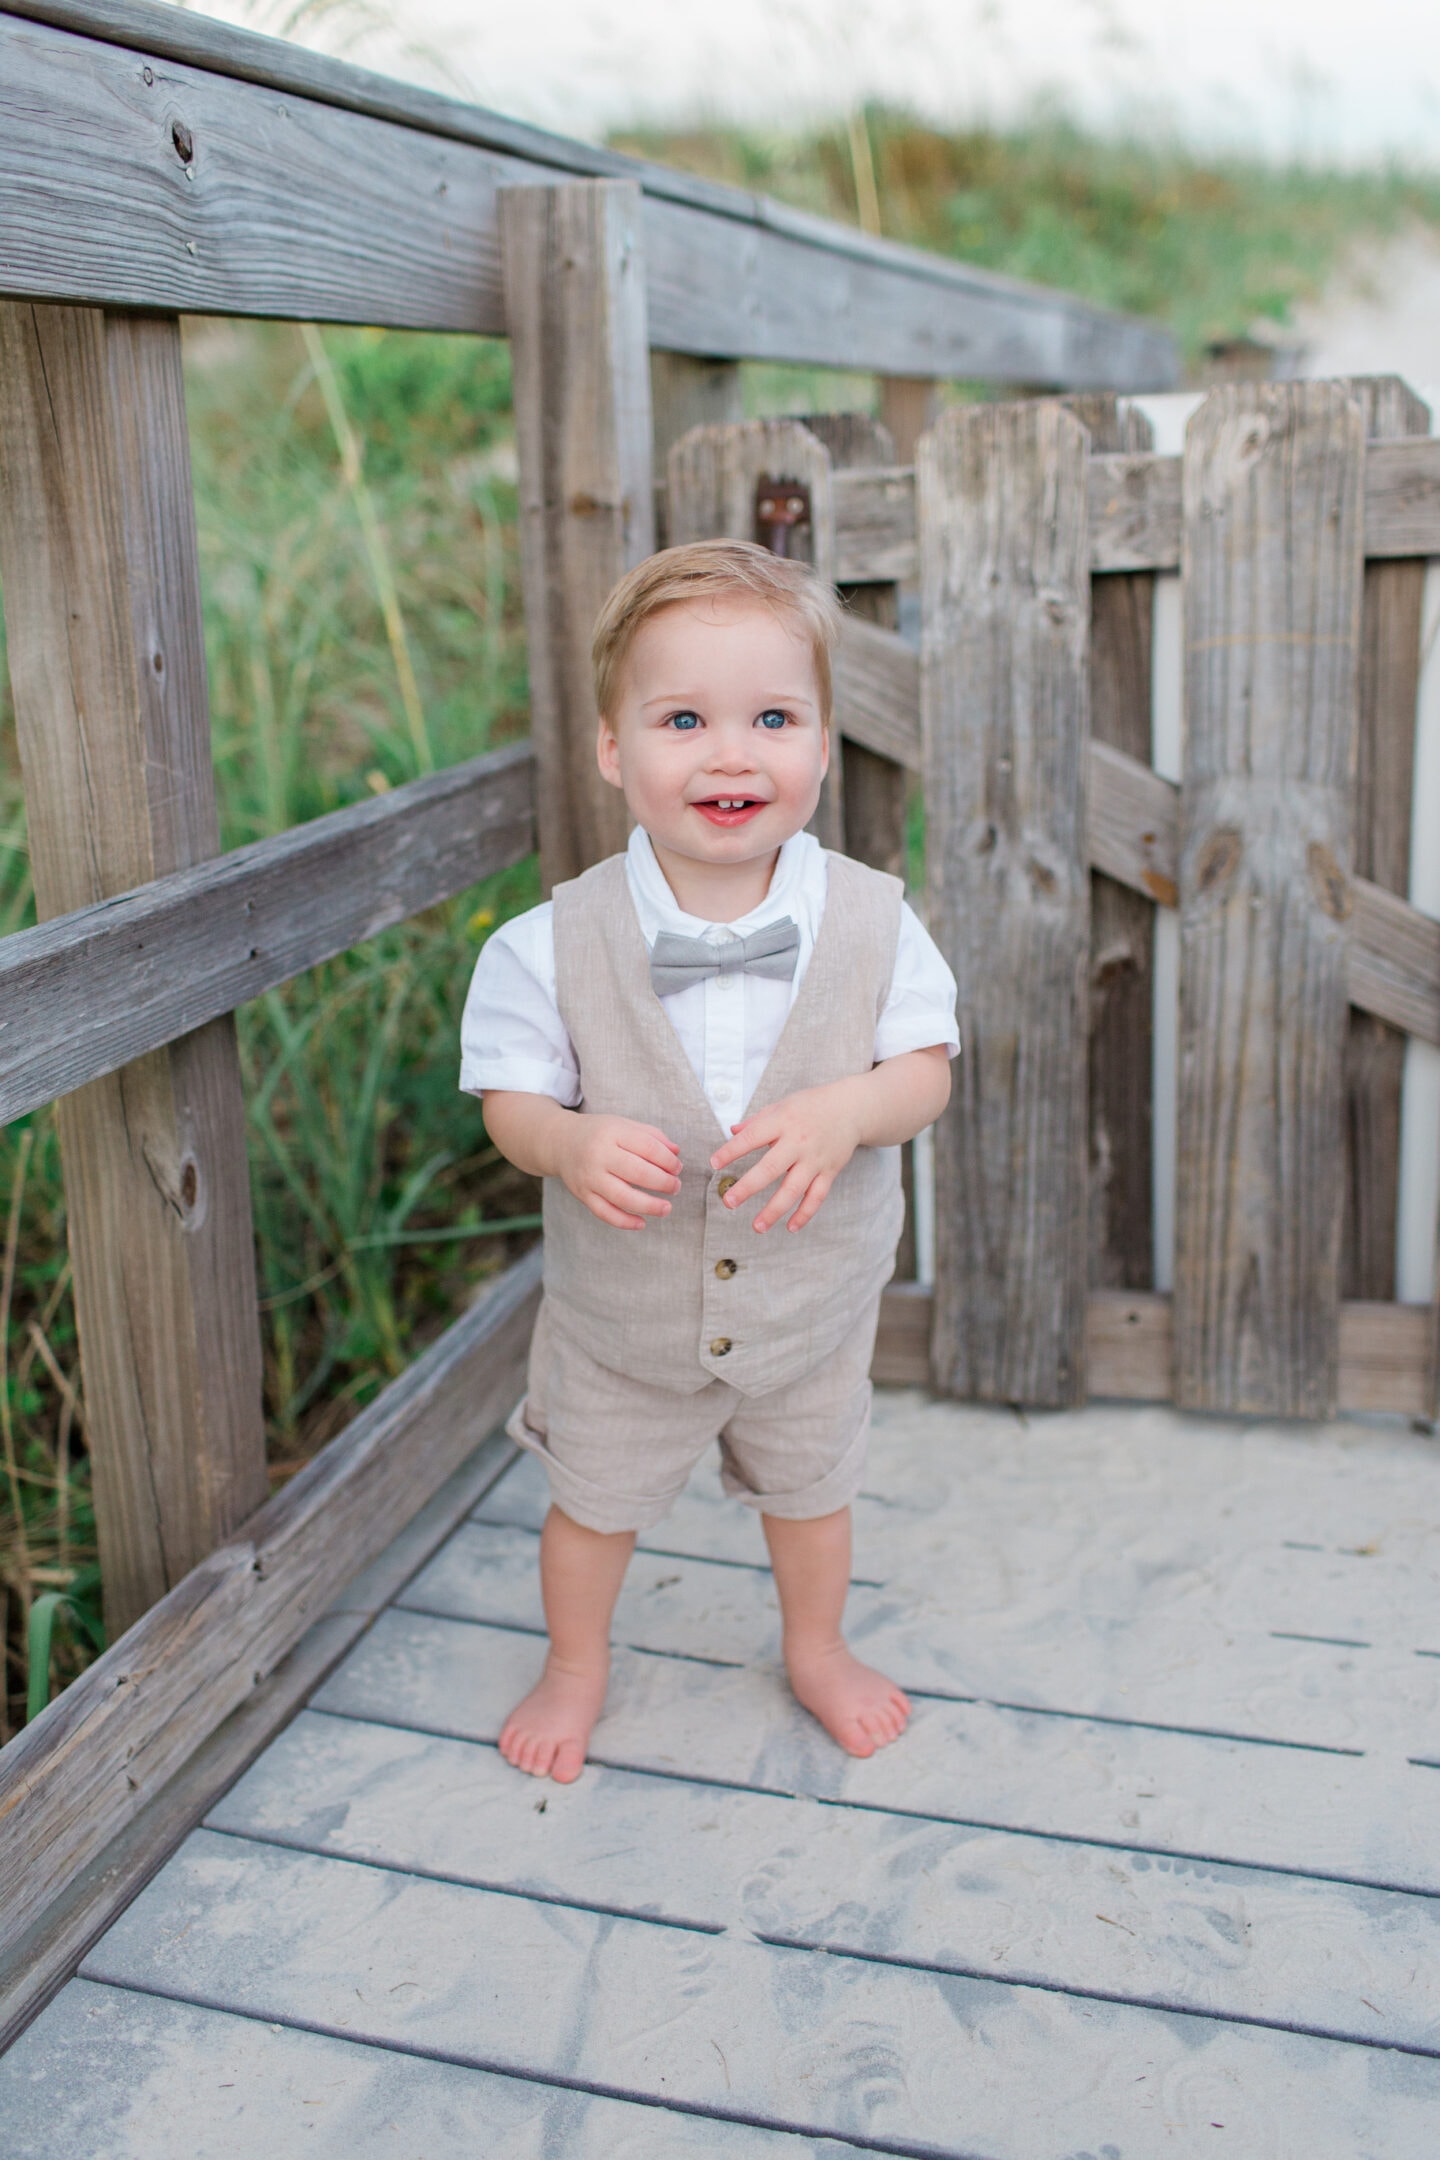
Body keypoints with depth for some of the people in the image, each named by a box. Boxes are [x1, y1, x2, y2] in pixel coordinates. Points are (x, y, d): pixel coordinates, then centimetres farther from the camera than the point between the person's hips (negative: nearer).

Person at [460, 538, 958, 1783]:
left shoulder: (872, 920, -18)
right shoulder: (558, 943, -21)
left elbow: (928, 1065, -12)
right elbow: (512, 1096, -13)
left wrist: (849, 1109, -34)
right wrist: (570, 1144, -35)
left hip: (812, 1306, 1)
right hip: (623, 1318, -1)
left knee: (812, 1488, 26)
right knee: (596, 1500, 22)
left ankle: (817, 1650, 55)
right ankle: (577, 1668, 51)